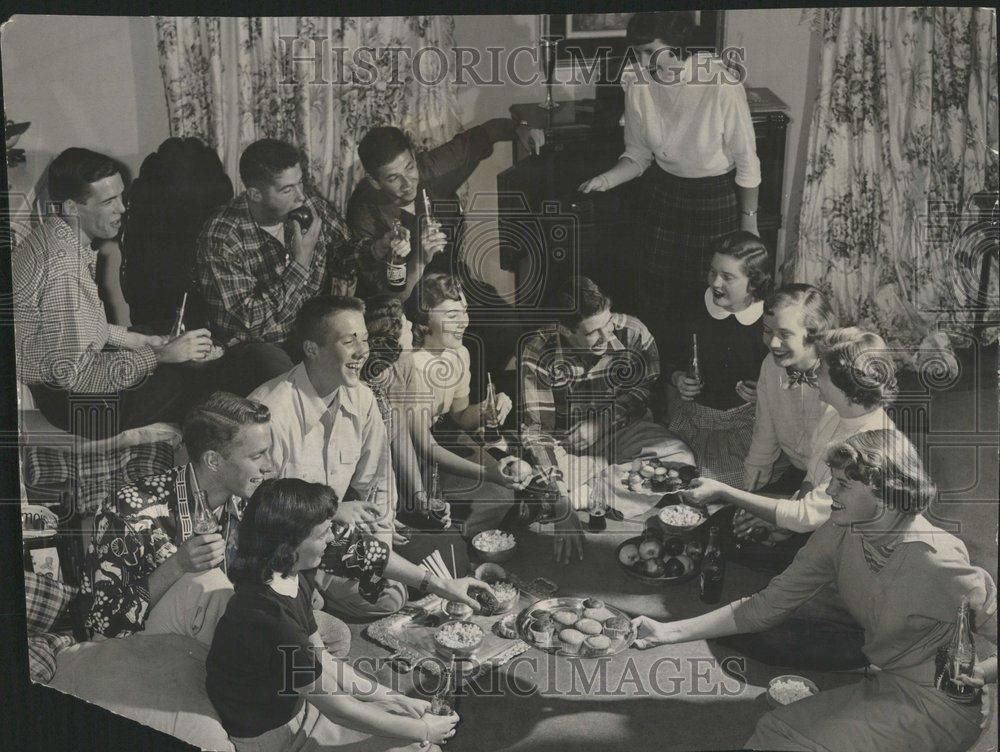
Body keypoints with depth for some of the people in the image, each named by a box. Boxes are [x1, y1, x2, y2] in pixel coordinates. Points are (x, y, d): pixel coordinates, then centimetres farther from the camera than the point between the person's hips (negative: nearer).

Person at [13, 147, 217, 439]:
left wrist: (138, 341, 5)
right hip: (67, 399, -10)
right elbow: (74, 371, -29)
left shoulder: (51, 235, 3)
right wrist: (160, 355, -23)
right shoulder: (64, 266, -30)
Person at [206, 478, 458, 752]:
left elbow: (324, 662, 10)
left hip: (300, 702, 8)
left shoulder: (295, 582, -3)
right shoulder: (266, 616, -32)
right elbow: (338, 709, -23)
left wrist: (391, 698, 5)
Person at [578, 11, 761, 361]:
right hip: (661, 194, 4)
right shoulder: (637, 83, -13)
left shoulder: (722, 84, -27)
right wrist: (605, 180, -19)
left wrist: (748, 222, -6)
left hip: (716, 199, -4)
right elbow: (638, 155, 0)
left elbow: (746, 161, -14)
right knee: (652, 292, 11)